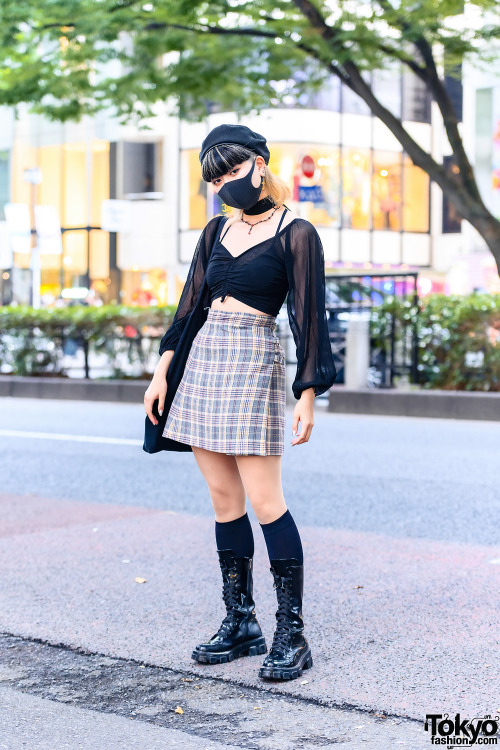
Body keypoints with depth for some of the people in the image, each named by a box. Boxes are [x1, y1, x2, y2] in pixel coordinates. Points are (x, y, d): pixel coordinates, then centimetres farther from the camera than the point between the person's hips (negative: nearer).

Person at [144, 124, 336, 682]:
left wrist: (307, 394, -12)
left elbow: (308, 316, -7)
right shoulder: (217, 230, 15)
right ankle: (239, 624, 14)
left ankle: (291, 634, -4)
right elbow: (190, 302, 16)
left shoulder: (294, 233, -3)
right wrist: (162, 370, 11)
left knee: (264, 500, -10)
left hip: (255, 362, -6)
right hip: (204, 359, 7)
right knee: (224, 500, 7)